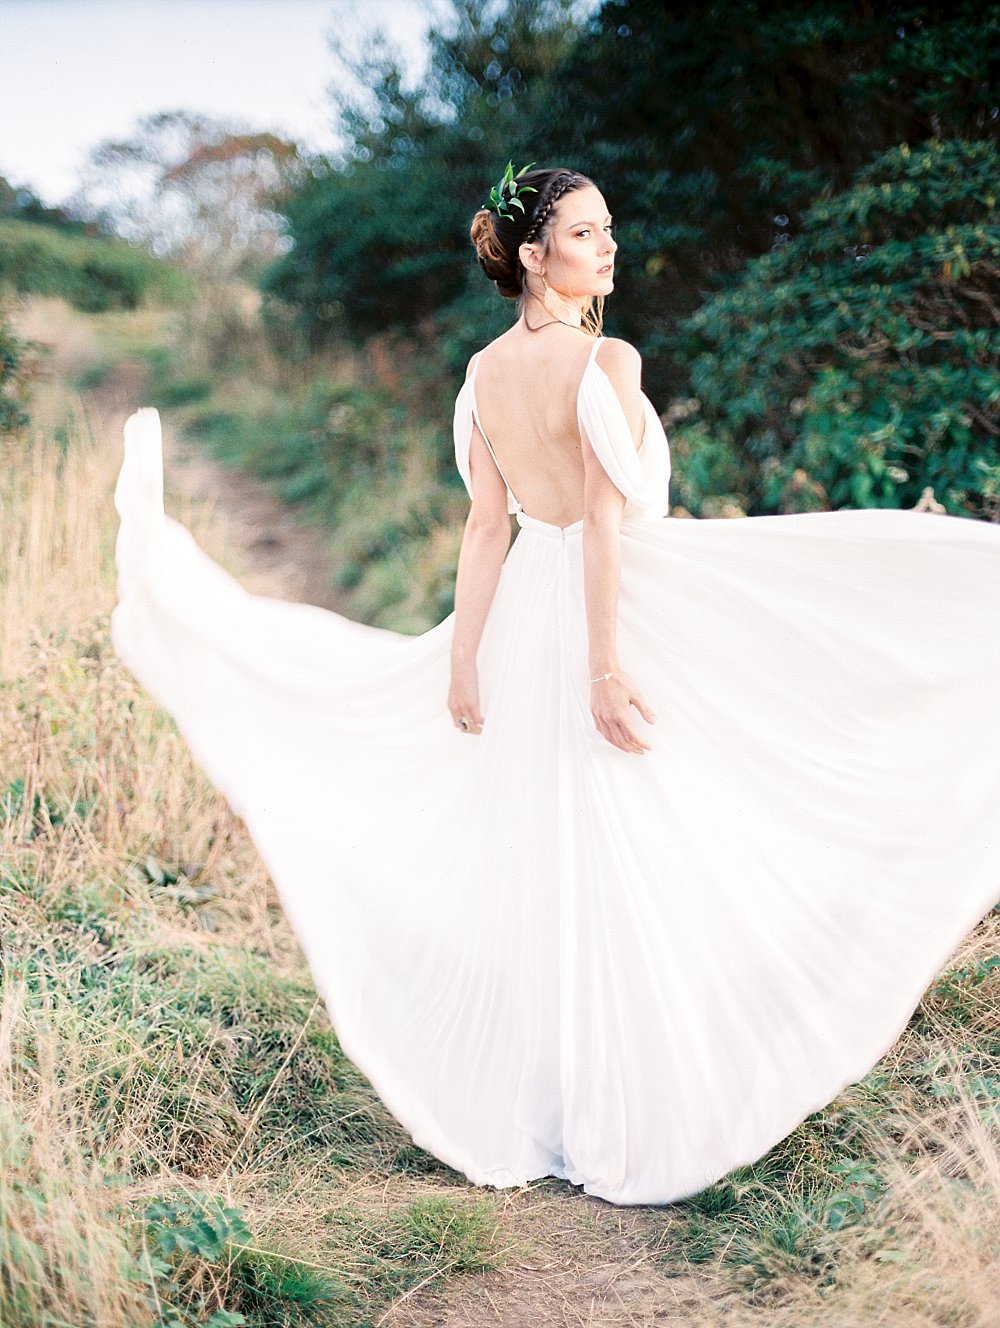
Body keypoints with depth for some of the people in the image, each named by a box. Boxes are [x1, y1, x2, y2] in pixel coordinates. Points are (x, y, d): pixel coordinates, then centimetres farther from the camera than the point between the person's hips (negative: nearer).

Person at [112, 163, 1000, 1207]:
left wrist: (464, 653, 7)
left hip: (524, 611, 7)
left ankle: (518, 1110, 28)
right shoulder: (607, 360, -14)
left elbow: (486, 524, 6)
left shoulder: (484, 370, 6)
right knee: (628, 871, 3)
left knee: (535, 862, 16)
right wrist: (607, 664, -20)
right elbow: (605, 522, -19)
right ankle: (623, 1127, 13)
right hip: (616, 610, -7)